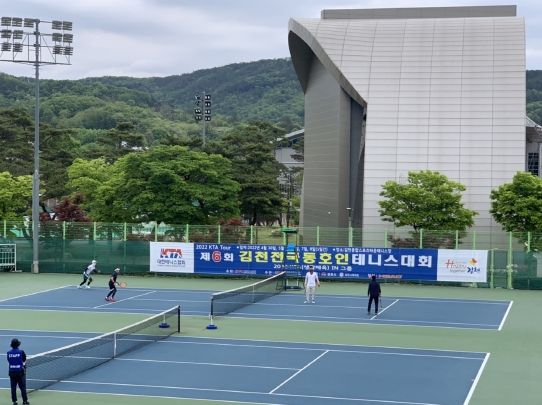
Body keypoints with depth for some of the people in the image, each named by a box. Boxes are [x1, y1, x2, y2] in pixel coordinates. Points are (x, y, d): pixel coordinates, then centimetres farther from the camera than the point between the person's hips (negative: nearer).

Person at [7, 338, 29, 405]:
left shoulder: (9, 353, -2)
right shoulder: (21, 352, -11)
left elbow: (9, 361, 4)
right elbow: (24, 360, 0)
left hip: (12, 372, 3)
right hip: (20, 371, -3)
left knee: (13, 387, 9)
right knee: (22, 387, 5)